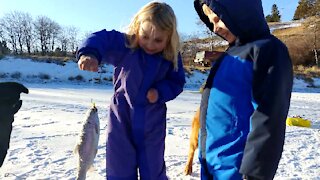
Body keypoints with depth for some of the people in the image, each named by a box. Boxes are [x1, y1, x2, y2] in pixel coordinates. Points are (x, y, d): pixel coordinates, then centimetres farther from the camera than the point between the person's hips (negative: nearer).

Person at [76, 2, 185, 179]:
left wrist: (160, 92, -18)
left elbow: (176, 82, 2)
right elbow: (103, 40, -32)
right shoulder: (124, 44, -16)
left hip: (153, 122, 2)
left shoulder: (172, 57, -8)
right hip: (122, 118, -1)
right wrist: (90, 53, -54)